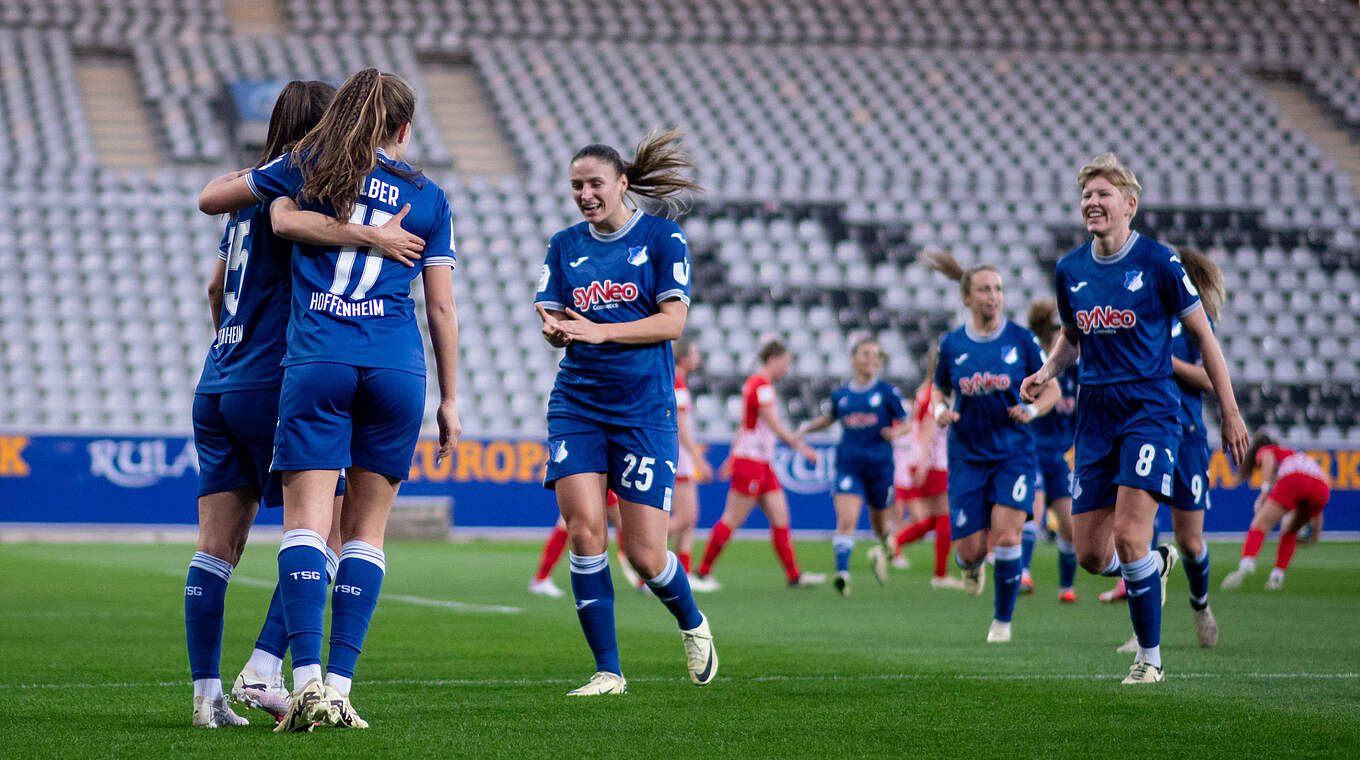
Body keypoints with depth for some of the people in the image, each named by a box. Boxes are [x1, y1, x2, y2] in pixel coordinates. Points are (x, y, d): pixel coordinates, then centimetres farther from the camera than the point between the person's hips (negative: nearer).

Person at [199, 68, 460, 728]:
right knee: (365, 532, 8)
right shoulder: (427, 197, 12)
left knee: (305, 524, -6)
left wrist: (271, 195, 40)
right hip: (396, 369, 1)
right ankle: (339, 687, 1)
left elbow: (209, 198, 20)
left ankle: (307, 680, -21)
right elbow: (441, 309, 10)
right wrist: (449, 400, 18)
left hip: (315, 364, -1)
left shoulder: (306, 167, 10)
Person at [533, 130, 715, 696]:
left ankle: (692, 623, 28)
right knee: (583, 529, -14)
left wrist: (597, 331, -18)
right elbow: (551, 321, 9)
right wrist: (555, 328, -16)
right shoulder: (565, 245, 11)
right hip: (576, 404, 3)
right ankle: (608, 670, -4)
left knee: (645, 555, -5)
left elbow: (673, 321, -8)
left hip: (644, 409, -3)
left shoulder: (662, 238, -1)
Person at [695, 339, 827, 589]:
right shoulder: (762, 386, -14)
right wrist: (801, 446, -13)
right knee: (732, 520, -5)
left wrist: (732, 457, 26)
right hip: (751, 462, -10)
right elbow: (775, 426, -18)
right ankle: (703, 572, 1)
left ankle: (793, 575, 6)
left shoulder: (753, 383, 16)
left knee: (781, 518, 5)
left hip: (762, 465, 10)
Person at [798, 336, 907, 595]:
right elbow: (829, 417, 26)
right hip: (848, 465, 1)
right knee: (846, 520, -17)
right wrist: (805, 429, 11)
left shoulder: (887, 392, -3)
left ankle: (885, 547, 51)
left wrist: (896, 433, -21)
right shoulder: (840, 394, 6)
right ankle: (842, 572, -22)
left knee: (879, 521, 17)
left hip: (880, 465, -1)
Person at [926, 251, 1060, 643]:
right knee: (970, 549, -4)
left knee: (1006, 534, -17)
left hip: (1014, 453, -1)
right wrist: (941, 410, -6)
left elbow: (1051, 389, 4)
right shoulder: (951, 344, 1)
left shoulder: (1021, 339, -3)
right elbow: (940, 389, 16)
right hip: (967, 457, 1)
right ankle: (973, 566, 36)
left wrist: (1031, 409, -16)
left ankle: (1002, 620, 2)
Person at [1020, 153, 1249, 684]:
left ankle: (1149, 656, -2)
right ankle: (1155, 564, 36)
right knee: (1090, 554, 1)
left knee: (1128, 536, -17)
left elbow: (1202, 335, 0)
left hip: (1150, 409, -5)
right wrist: (1047, 372, 2)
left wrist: (1230, 412, -1)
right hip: (1095, 415, 5)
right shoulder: (1070, 271, 7)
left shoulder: (1158, 262, -7)